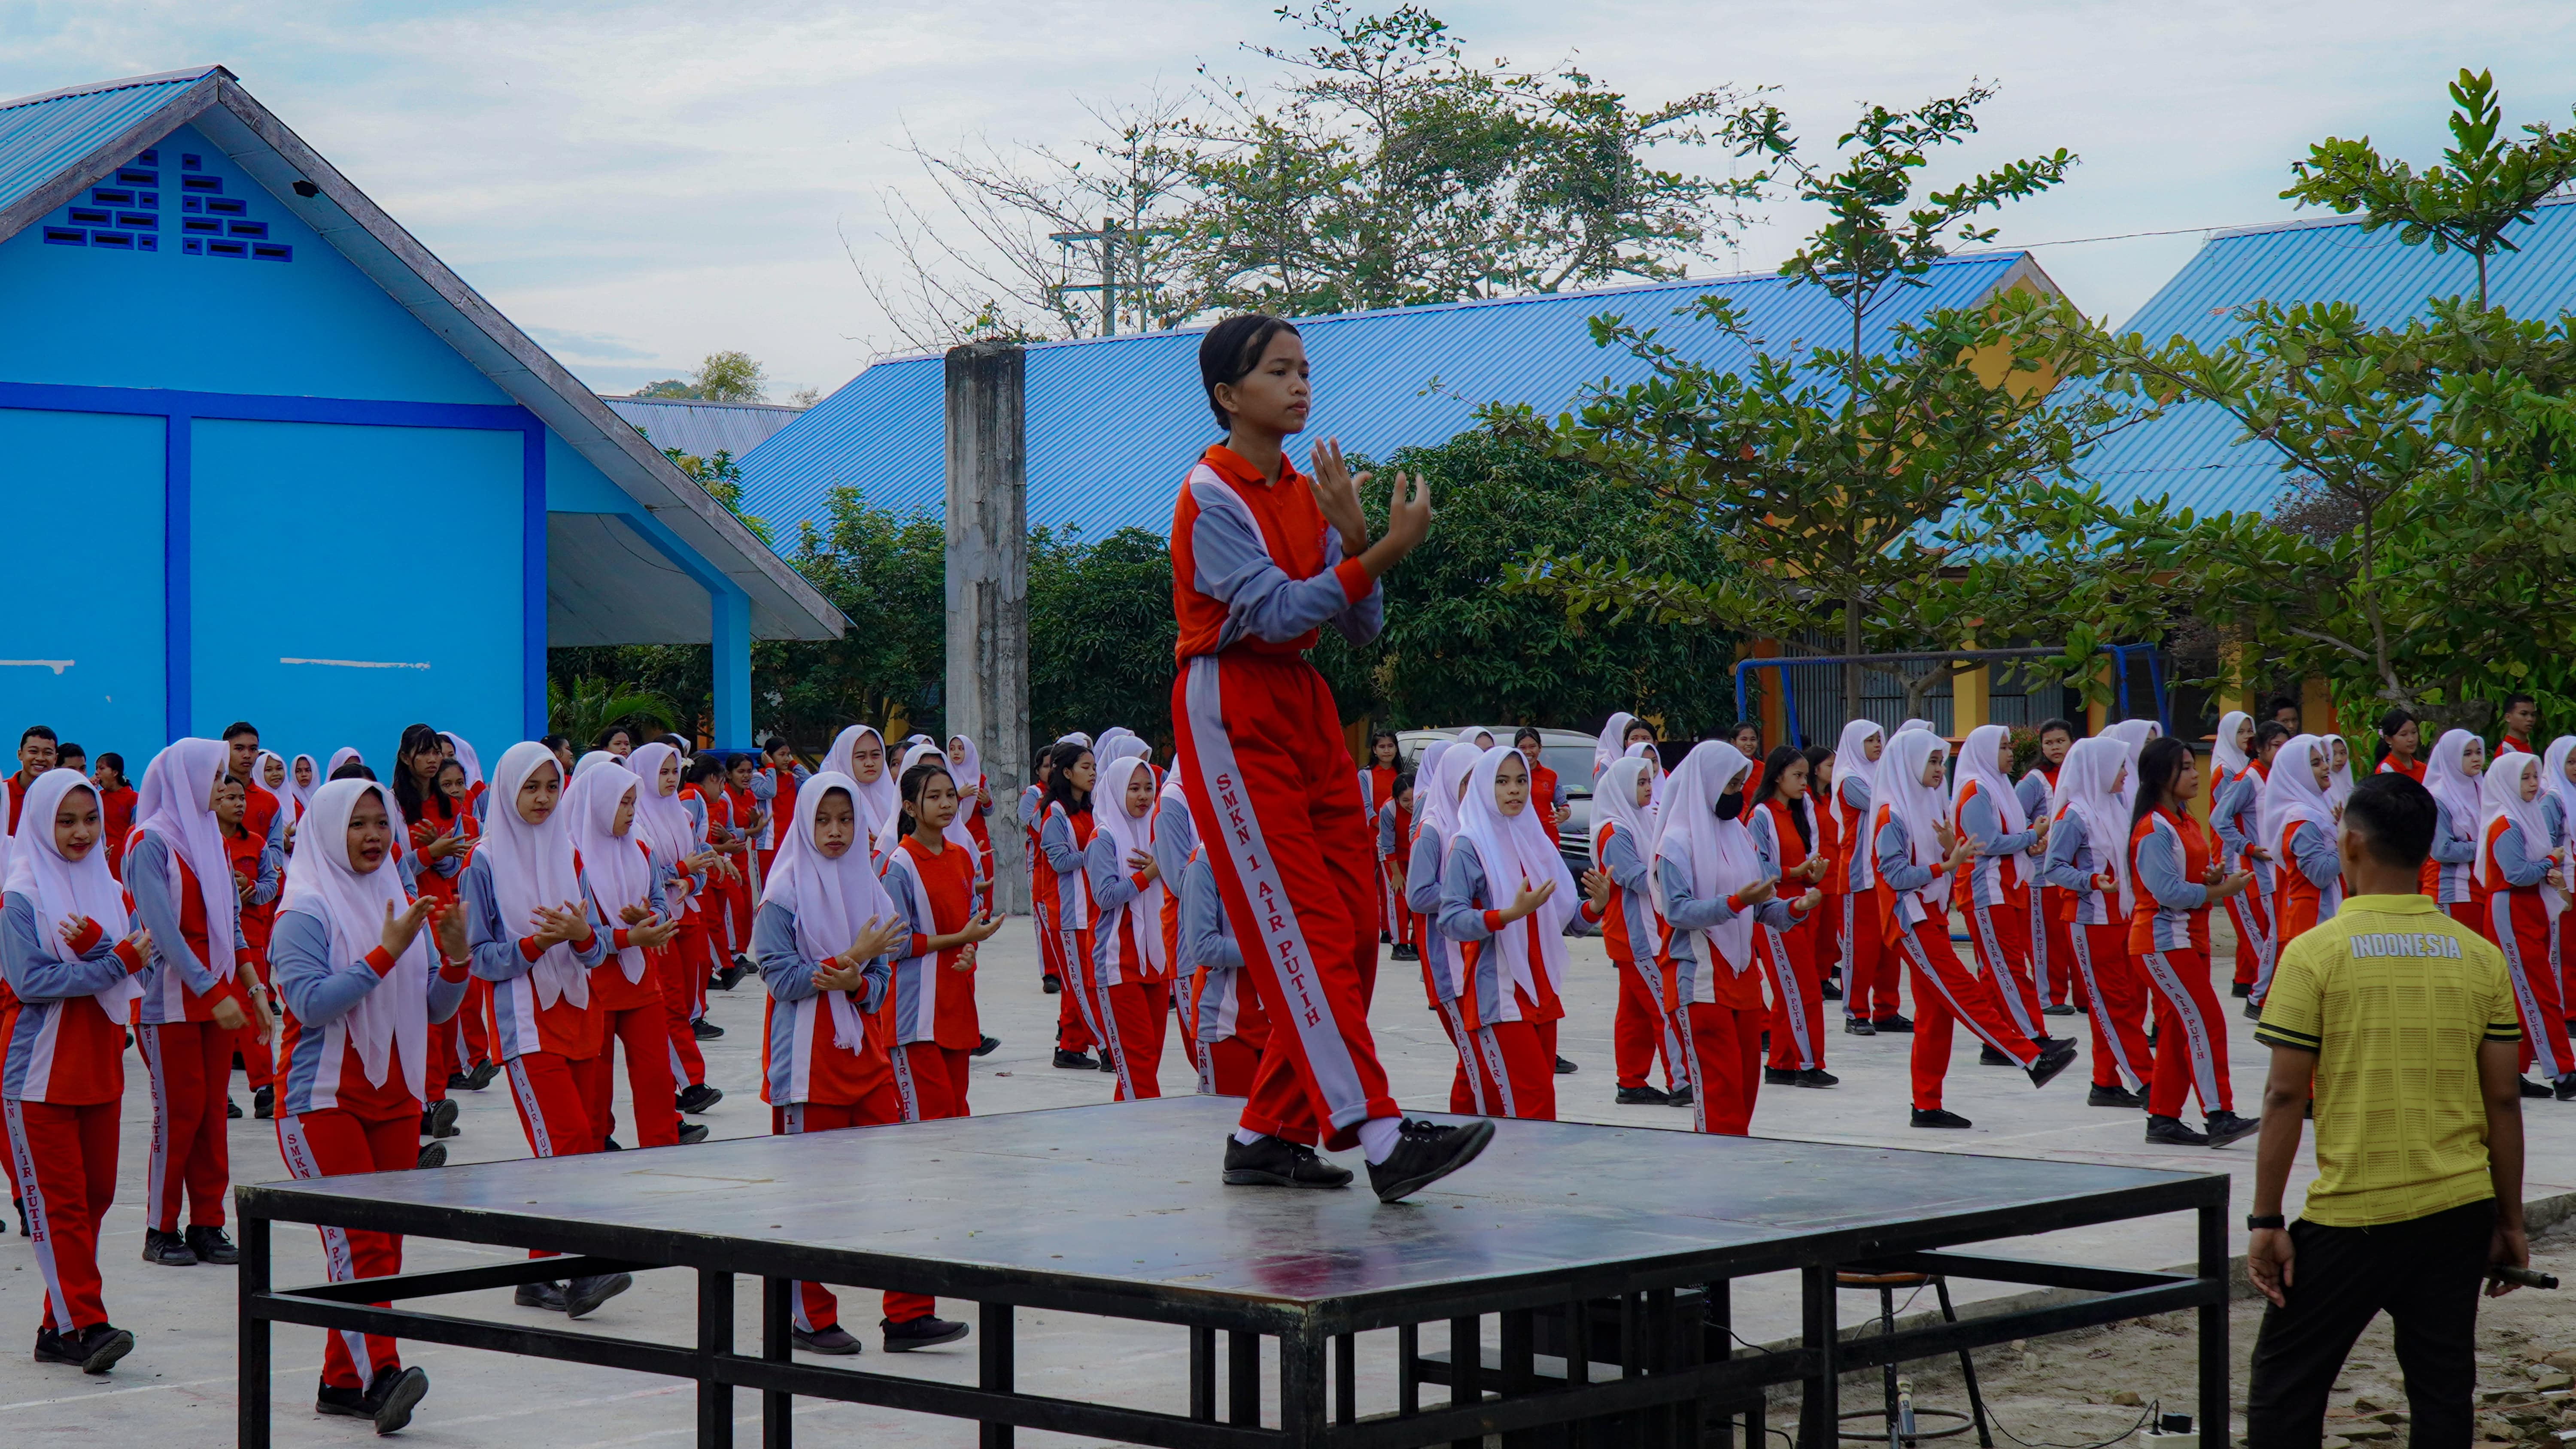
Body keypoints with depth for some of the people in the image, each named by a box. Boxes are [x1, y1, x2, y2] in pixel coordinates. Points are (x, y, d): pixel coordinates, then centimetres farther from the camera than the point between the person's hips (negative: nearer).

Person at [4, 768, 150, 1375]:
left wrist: (93, 944, -19)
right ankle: (84, 1324, -11)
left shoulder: (108, 890, 11)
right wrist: (118, 960, -16)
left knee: (95, 1193, 6)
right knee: (58, 1199, -8)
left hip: (98, 1063, 6)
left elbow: (129, 975, 1)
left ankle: (58, 1329, 13)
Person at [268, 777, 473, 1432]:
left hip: (396, 1098, 7)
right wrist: (387, 952, -24)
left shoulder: (405, 904, 13)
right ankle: (380, 1375, -26)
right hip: (323, 1099, -7)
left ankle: (342, 1381, 13)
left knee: (381, 1244, 6)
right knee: (357, 1239, -17)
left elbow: (437, 1009, 12)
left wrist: (455, 956, -7)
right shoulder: (305, 911, -7)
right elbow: (312, 1003, -20)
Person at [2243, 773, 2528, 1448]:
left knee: (2284, 1389, 8)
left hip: (2352, 1217, -3)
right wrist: (2510, 1223, 13)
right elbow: (2503, 1100, 4)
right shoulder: (2481, 957, 2)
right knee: (2444, 1392, 11)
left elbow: (2285, 1096, -9)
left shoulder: (2315, 954, -8)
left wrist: (2265, 1221, -4)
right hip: (2459, 1213, 4)